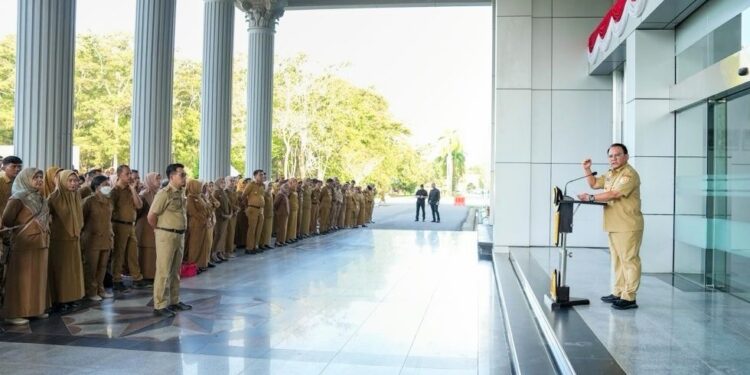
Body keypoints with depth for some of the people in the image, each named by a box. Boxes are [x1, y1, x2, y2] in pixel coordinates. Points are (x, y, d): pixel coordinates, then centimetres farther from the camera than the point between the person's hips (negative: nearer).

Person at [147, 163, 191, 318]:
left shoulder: (181, 192, 10)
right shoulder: (164, 193, -14)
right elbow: (151, 216, -14)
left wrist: (180, 233, 14)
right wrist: (161, 230, 0)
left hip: (180, 235, 8)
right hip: (167, 236, -8)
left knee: (175, 271, 16)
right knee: (163, 271, -2)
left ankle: (174, 301, 26)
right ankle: (160, 306, 5)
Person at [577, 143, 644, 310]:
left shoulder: (629, 174, -13)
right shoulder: (610, 174, 17)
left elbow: (613, 194, -22)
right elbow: (594, 184, 29)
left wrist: (590, 198, -16)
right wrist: (587, 170, 13)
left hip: (628, 226, -9)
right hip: (614, 225, 9)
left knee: (629, 260, -7)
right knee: (617, 260, 13)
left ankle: (629, 298, -5)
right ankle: (618, 293, 21)